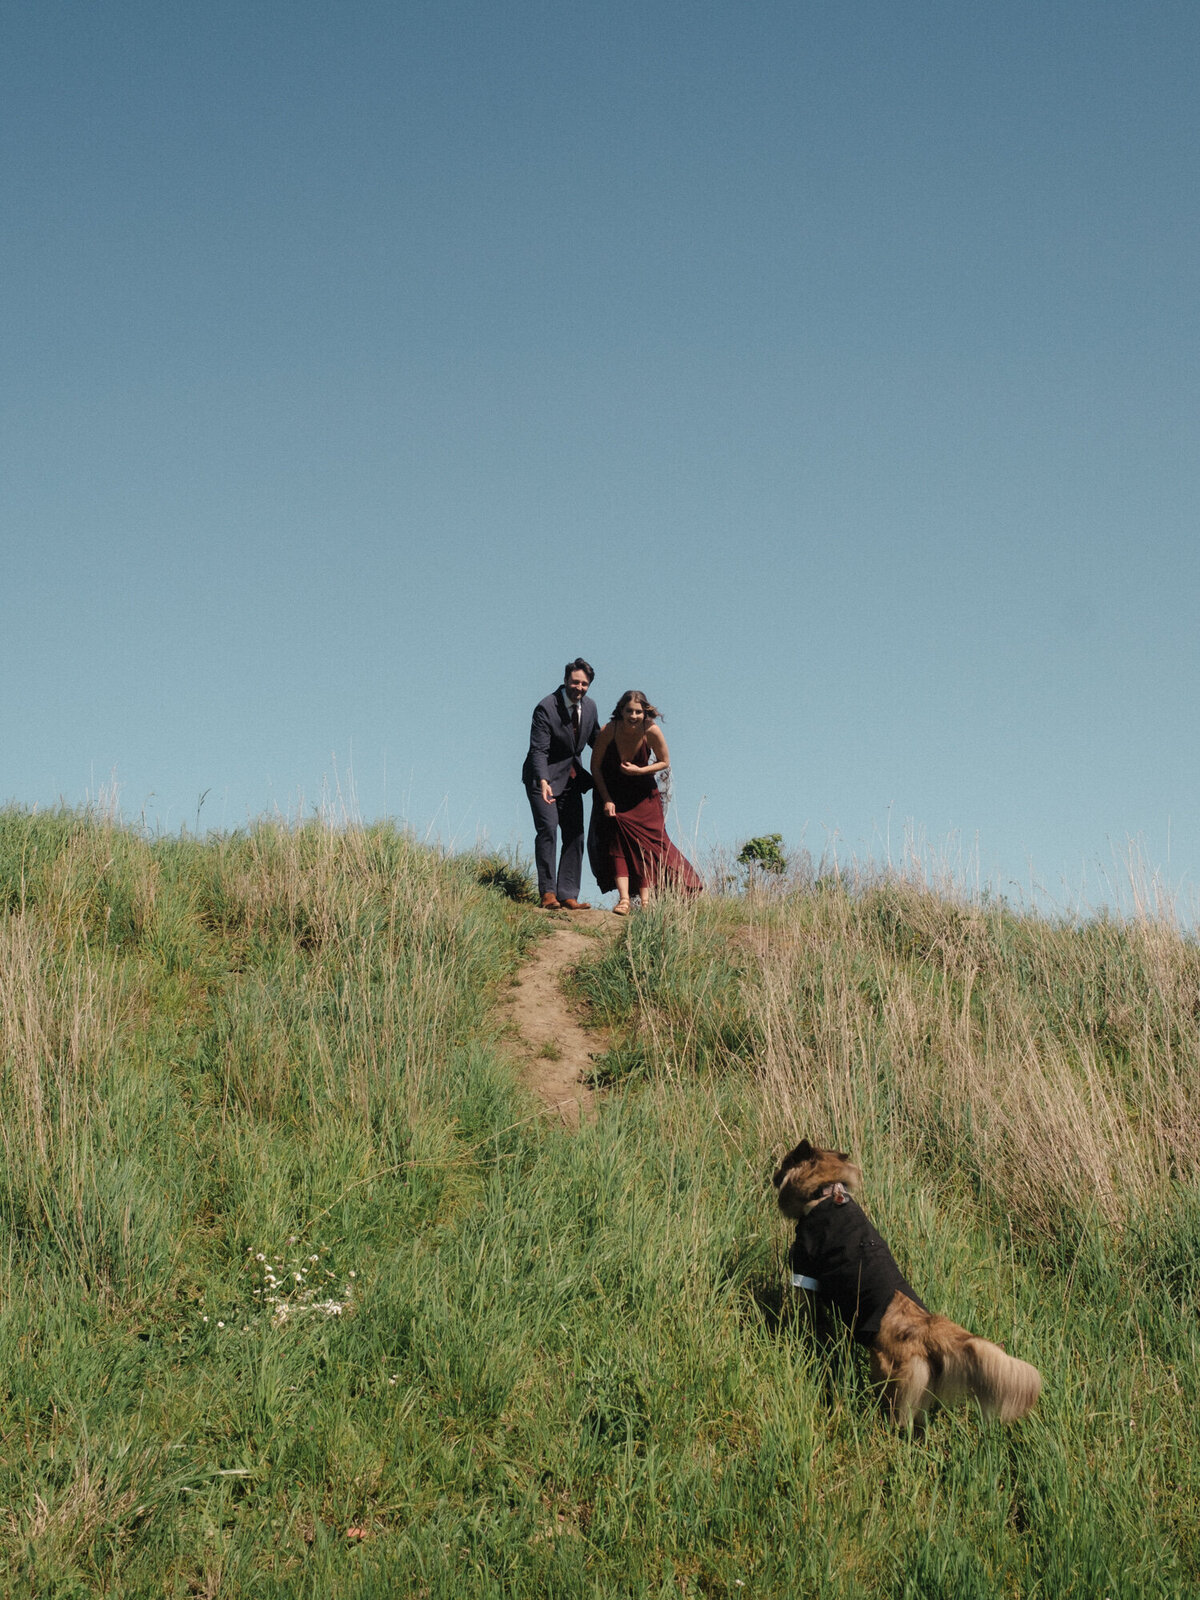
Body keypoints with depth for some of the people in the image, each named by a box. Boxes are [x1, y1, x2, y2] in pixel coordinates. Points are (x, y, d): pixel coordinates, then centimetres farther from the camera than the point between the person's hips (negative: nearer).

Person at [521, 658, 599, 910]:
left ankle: (568, 895, 8)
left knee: (575, 835, 4)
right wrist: (543, 782, -37)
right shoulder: (546, 708, -19)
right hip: (544, 778, -7)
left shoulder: (590, 707, 1)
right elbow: (538, 750, -23)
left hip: (571, 780, 7)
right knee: (547, 828, -19)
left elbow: (595, 740, 17)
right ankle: (548, 892, -15)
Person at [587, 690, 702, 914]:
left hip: (642, 794, 0)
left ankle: (645, 901, -4)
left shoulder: (651, 731, -22)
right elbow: (595, 766, -9)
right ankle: (624, 900, -19)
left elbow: (664, 763, -6)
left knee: (646, 841, -7)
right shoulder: (608, 731, -22)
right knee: (615, 839, -14)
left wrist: (639, 771, -22)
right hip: (612, 792, 0)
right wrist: (606, 800, -13)